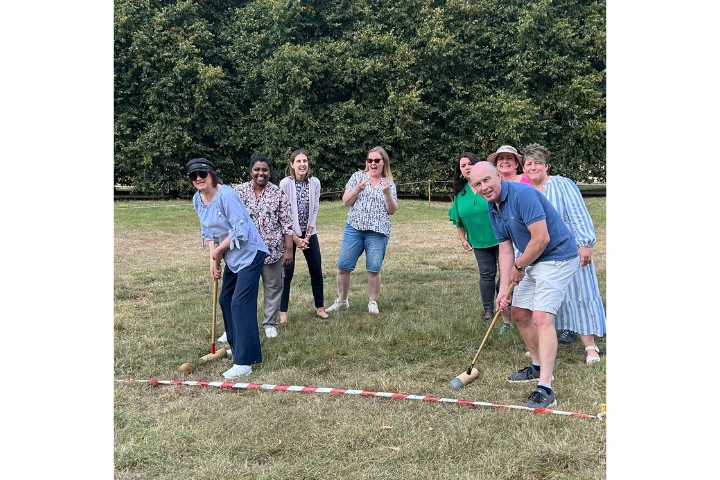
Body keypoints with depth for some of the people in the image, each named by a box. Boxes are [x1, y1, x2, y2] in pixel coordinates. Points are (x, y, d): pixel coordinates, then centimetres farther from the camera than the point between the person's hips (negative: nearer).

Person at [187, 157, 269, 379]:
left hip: (249, 254, -9)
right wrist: (212, 259, 0)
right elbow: (207, 231, 11)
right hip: (231, 258, 9)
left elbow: (240, 230, -26)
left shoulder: (226, 195, -22)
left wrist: (218, 250, -14)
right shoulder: (197, 200, 3)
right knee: (225, 299, 16)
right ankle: (238, 346, 35)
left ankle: (244, 362, -10)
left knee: (240, 303, -13)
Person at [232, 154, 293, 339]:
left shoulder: (278, 194, -3)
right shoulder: (239, 191, 1)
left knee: (273, 286, 9)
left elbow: (286, 224, -3)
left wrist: (288, 249, -7)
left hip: (272, 249, 0)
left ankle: (270, 323, 23)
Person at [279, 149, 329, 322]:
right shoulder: (285, 183, -14)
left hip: (309, 233, 4)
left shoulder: (315, 182, -5)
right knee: (287, 272, -1)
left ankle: (319, 307, 19)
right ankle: (283, 311, 9)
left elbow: (315, 210, -1)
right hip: (289, 233, -3)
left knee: (316, 269, 6)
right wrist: (296, 238, -13)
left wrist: (307, 236, -6)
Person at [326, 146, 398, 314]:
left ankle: (373, 303, 16)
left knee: (374, 269, 0)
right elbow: (346, 202, 3)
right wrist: (357, 189, -14)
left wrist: (387, 193, -12)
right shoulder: (358, 176, 6)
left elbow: (392, 210, 3)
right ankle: (341, 300, 19)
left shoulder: (389, 183, 7)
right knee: (343, 266, 2)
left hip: (377, 232, -1)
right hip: (354, 228, 1)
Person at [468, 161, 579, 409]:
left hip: (557, 257, -10)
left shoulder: (522, 194, -24)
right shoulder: (493, 208, 3)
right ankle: (538, 366, 33)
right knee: (520, 313, 15)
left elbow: (541, 239, -28)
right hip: (531, 261, 10)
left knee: (542, 317, -19)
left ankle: (545, 389, -18)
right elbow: (505, 249, 7)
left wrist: (519, 268, -13)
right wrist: (504, 288, 0)